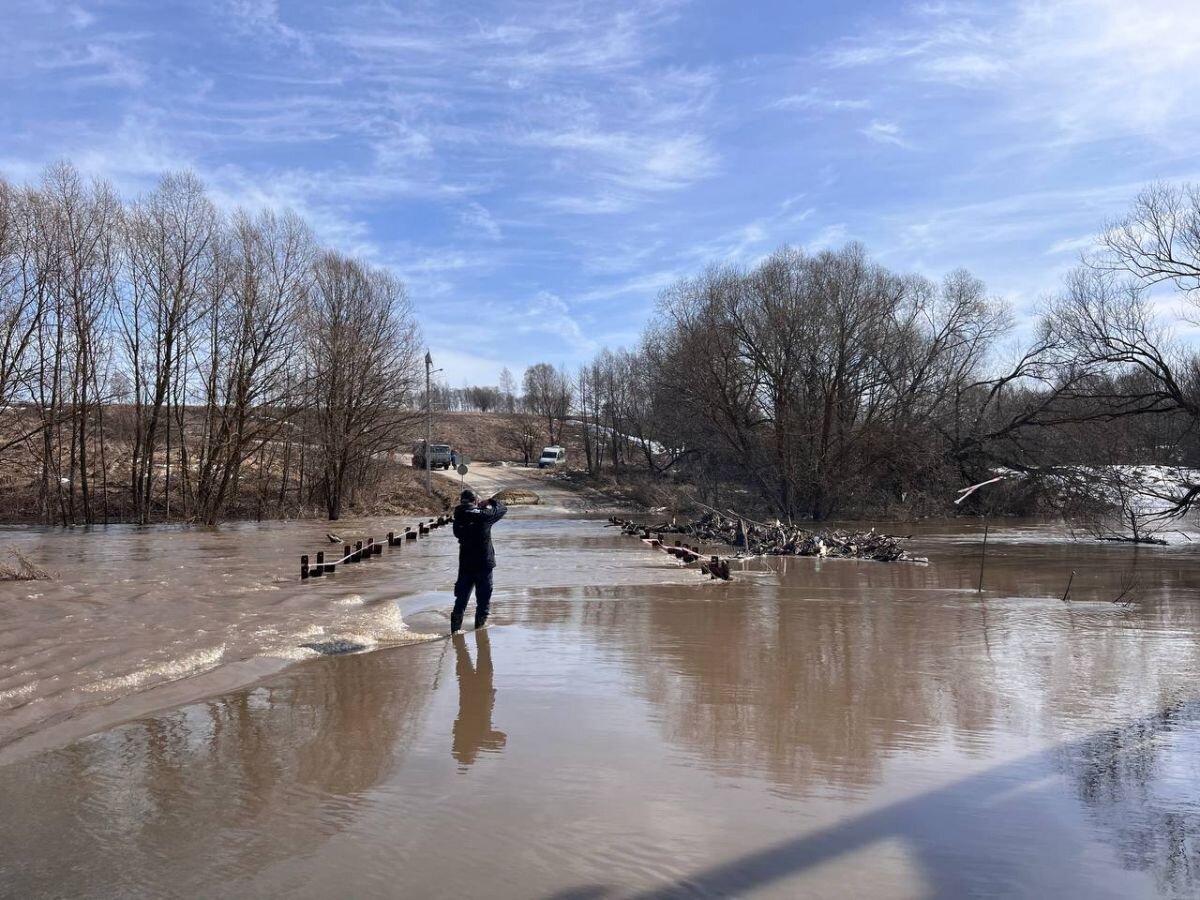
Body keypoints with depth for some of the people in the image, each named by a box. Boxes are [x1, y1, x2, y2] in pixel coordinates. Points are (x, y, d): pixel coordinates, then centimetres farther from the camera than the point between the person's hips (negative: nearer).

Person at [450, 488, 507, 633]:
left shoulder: (459, 517, -3)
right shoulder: (483, 515, -14)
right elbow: (502, 508, -1)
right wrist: (491, 501, 18)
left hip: (465, 563, 4)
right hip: (484, 563, -4)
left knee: (462, 596, 12)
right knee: (483, 596, 9)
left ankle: (456, 626, 11)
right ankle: (481, 624, 14)